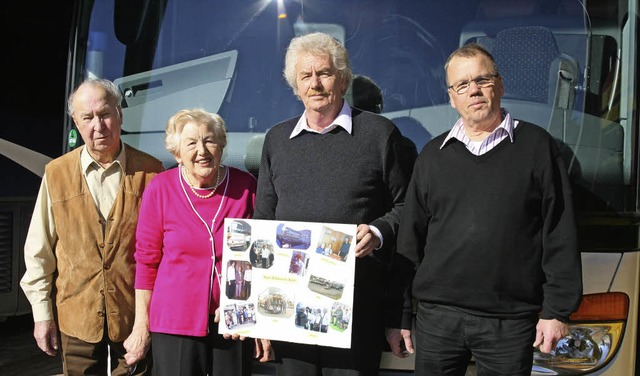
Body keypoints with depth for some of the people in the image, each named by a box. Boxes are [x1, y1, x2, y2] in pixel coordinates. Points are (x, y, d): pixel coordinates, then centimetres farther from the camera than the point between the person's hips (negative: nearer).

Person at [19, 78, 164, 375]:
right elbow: (39, 252, 5)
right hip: (76, 317, 1)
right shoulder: (56, 174, 0)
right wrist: (42, 314, 4)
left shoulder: (149, 171, -4)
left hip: (136, 316, -1)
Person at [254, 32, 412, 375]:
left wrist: (378, 233, -15)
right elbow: (263, 216, 17)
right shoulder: (277, 139, 13)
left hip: (356, 300, -3)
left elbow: (404, 205, 4)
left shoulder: (379, 133, 1)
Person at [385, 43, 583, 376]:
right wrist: (397, 316, 8)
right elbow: (408, 242, 10)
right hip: (437, 318, 2)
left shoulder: (536, 146, 3)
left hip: (510, 323, -2)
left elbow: (560, 236, 1)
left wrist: (557, 310, -4)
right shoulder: (432, 155, 10)